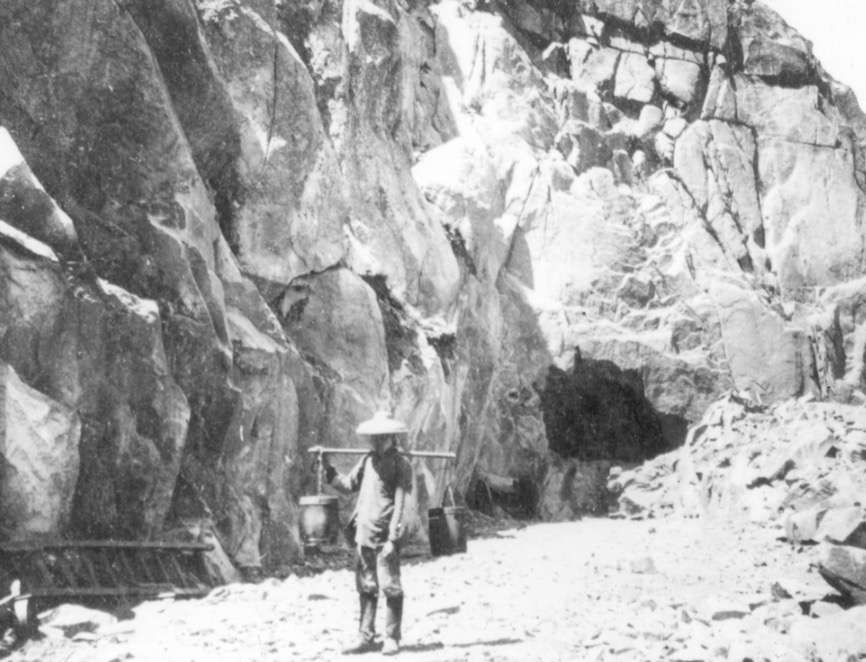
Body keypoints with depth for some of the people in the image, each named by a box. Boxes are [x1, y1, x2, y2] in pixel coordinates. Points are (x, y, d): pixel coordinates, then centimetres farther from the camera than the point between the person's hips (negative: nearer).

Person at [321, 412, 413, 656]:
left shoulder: (400, 464, -6)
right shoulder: (367, 460, 12)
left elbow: (399, 503, -11)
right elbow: (348, 485, 21)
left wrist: (393, 538, -17)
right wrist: (328, 470, 7)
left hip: (384, 537, -6)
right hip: (363, 535, 6)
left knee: (390, 587, -2)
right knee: (366, 588, 11)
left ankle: (391, 638, 8)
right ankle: (365, 637, 18)